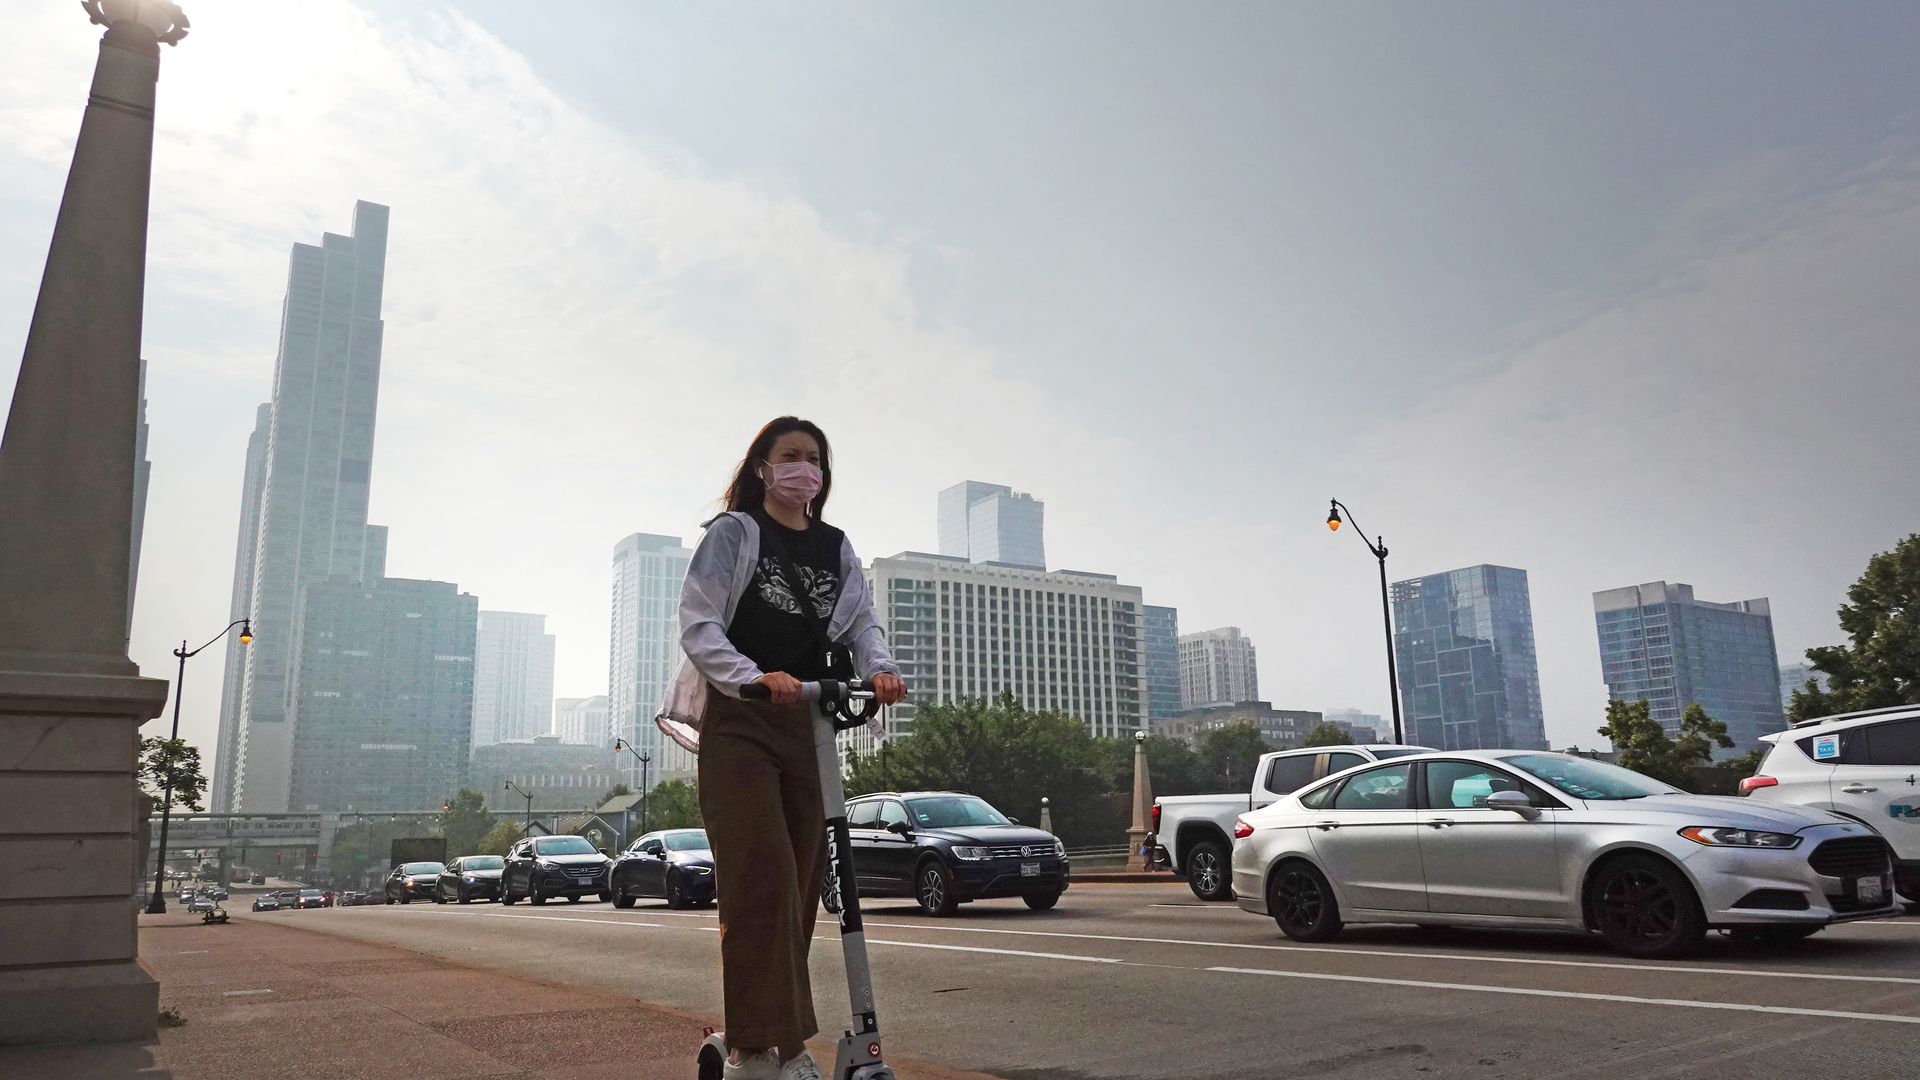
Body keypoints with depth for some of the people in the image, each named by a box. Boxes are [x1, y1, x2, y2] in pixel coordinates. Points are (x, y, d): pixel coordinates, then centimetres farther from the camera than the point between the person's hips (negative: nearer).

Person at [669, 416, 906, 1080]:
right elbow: (697, 624, -7)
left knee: (803, 880, 5)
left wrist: (880, 668, -15)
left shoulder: (836, 549, 16)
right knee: (761, 879, -12)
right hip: (739, 724, -5)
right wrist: (754, 677, -24)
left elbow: (861, 621, 8)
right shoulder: (733, 533, 2)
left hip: (809, 725, 5)